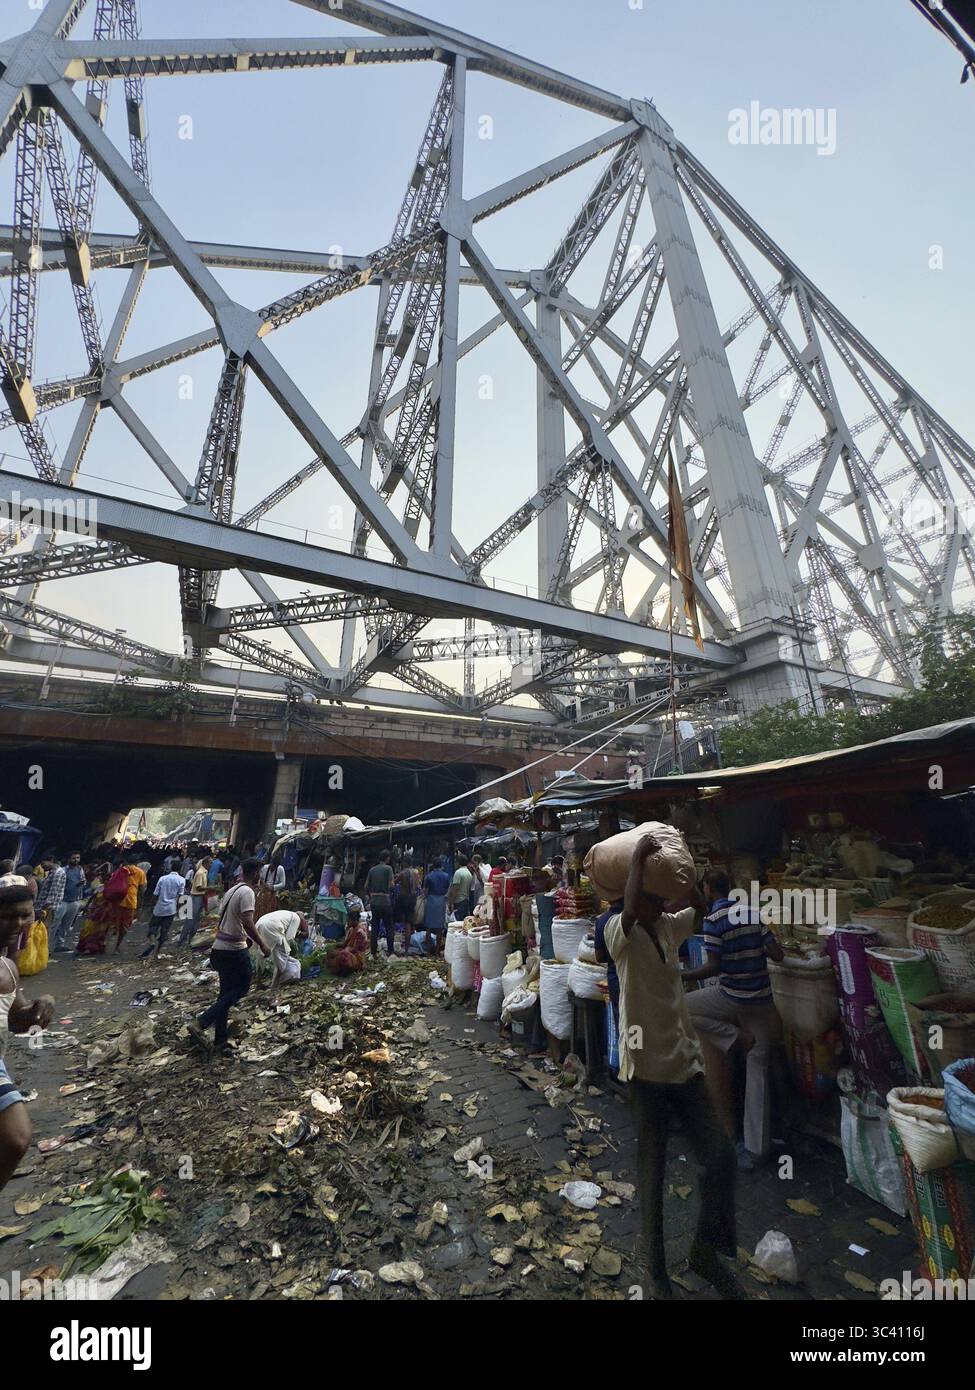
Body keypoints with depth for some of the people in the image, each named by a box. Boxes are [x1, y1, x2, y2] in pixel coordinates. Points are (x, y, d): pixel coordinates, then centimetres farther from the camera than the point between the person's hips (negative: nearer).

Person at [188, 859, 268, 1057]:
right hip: (234, 950, -9)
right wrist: (262, 945, -14)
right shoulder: (247, 892, -17)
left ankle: (220, 1041, 20)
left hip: (219, 948, 9)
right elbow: (247, 923, -25)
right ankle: (201, 1023, -2)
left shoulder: (231, 891, 11)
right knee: (242, 987, 4)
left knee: (227, 993, 14)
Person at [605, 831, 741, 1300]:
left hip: (685, 1058, 6)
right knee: (651, 1172, 8)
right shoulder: (620, 931, -17)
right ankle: (654, 1268, 31)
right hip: (647, 1064, -6)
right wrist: (638, 857, -33)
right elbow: (630, 913, -41)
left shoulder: (669, 926, 4)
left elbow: (704, 908, 18)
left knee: (720, 1156, 6)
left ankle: (706, 1250, 32)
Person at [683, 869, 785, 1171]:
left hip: (731, 997, -6)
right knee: (758, 1069, 12)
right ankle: (756, 1149, 17)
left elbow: (713, 967, -18)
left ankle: (736, 1037, 3)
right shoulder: (753, 913, 3)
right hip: (762, 999, 6)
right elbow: (778, 955, 4)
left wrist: (681, 975, -6)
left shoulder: (713, 920, -14)